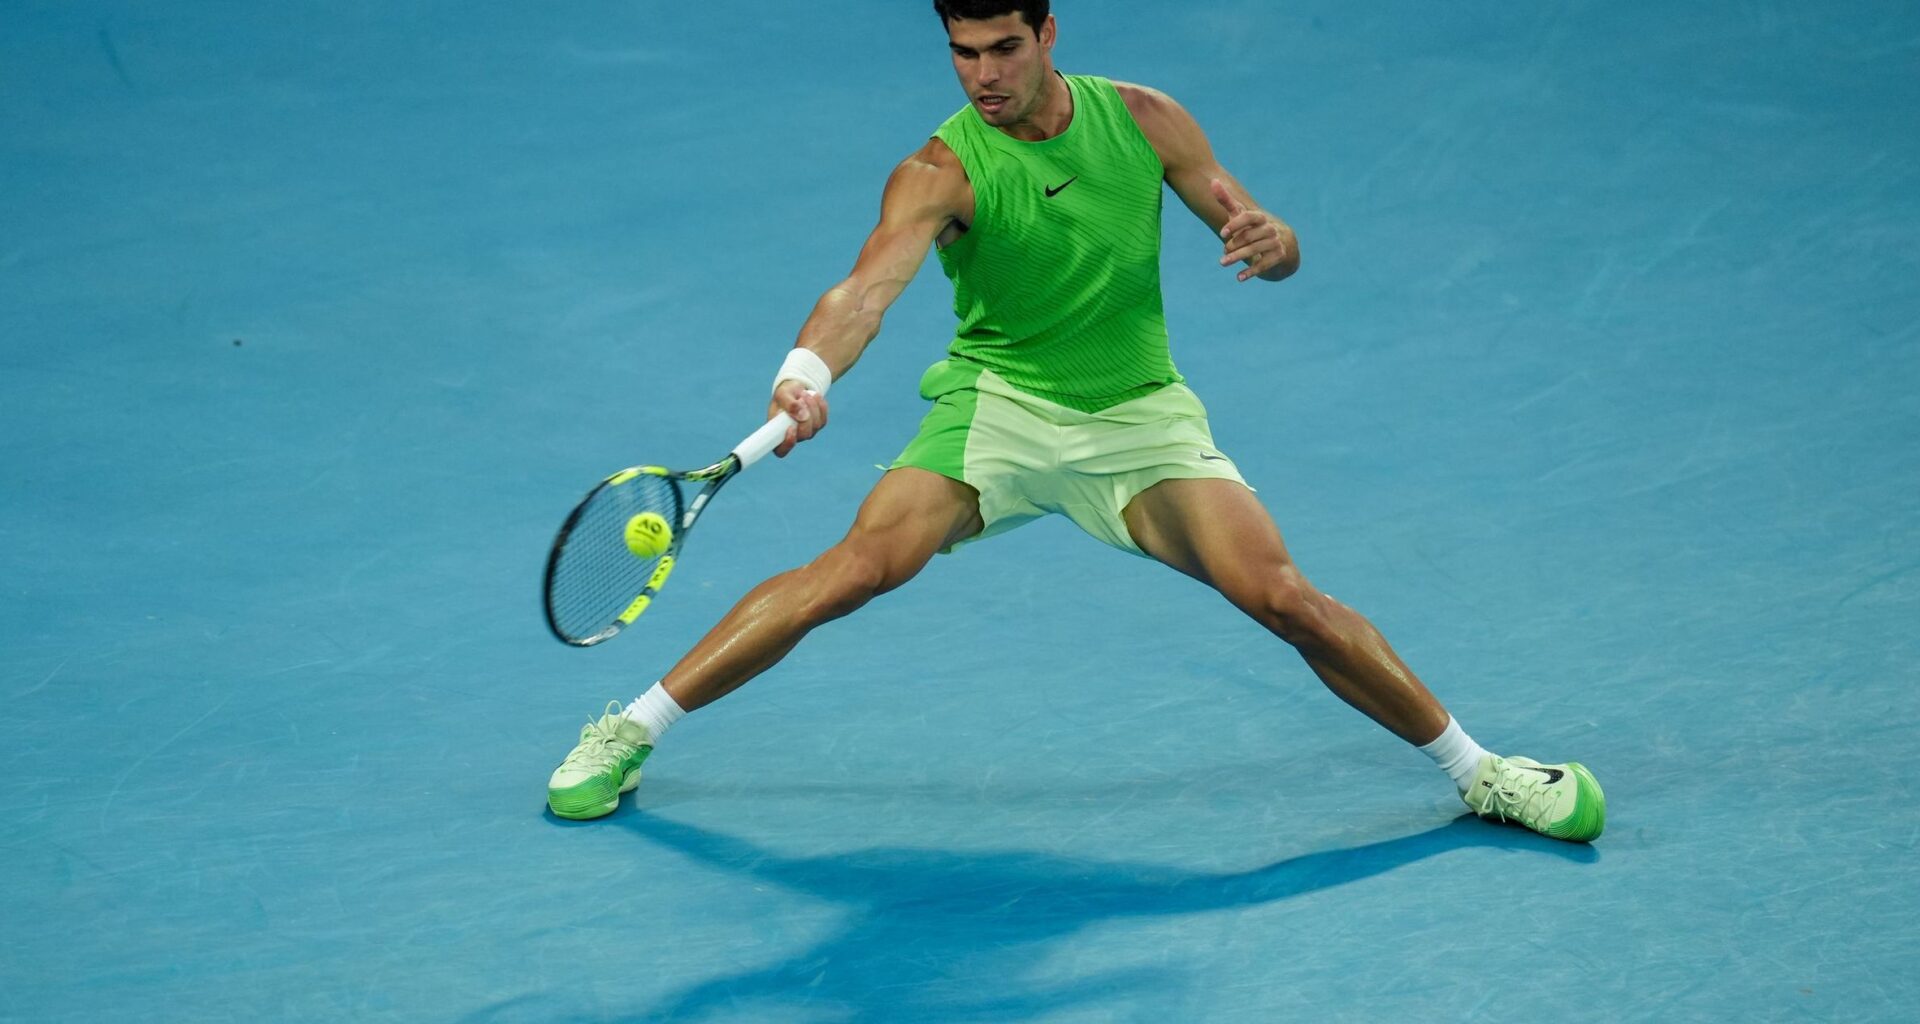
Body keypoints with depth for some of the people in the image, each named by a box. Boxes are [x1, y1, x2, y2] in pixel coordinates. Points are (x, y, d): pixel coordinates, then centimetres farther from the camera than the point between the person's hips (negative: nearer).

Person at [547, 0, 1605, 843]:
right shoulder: (940, 173, -15)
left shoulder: (1143, 120, -5)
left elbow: (1267, 240, 2)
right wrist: (806, 370, -53)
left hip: (1143, 416, 2)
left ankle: (1476, 771, 2)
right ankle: (628, 733, -9)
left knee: (1283, 597, -15)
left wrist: (1269, 240, -23)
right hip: (999, 405, -2)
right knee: (855, 567, -22)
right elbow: (869, 286, -32)